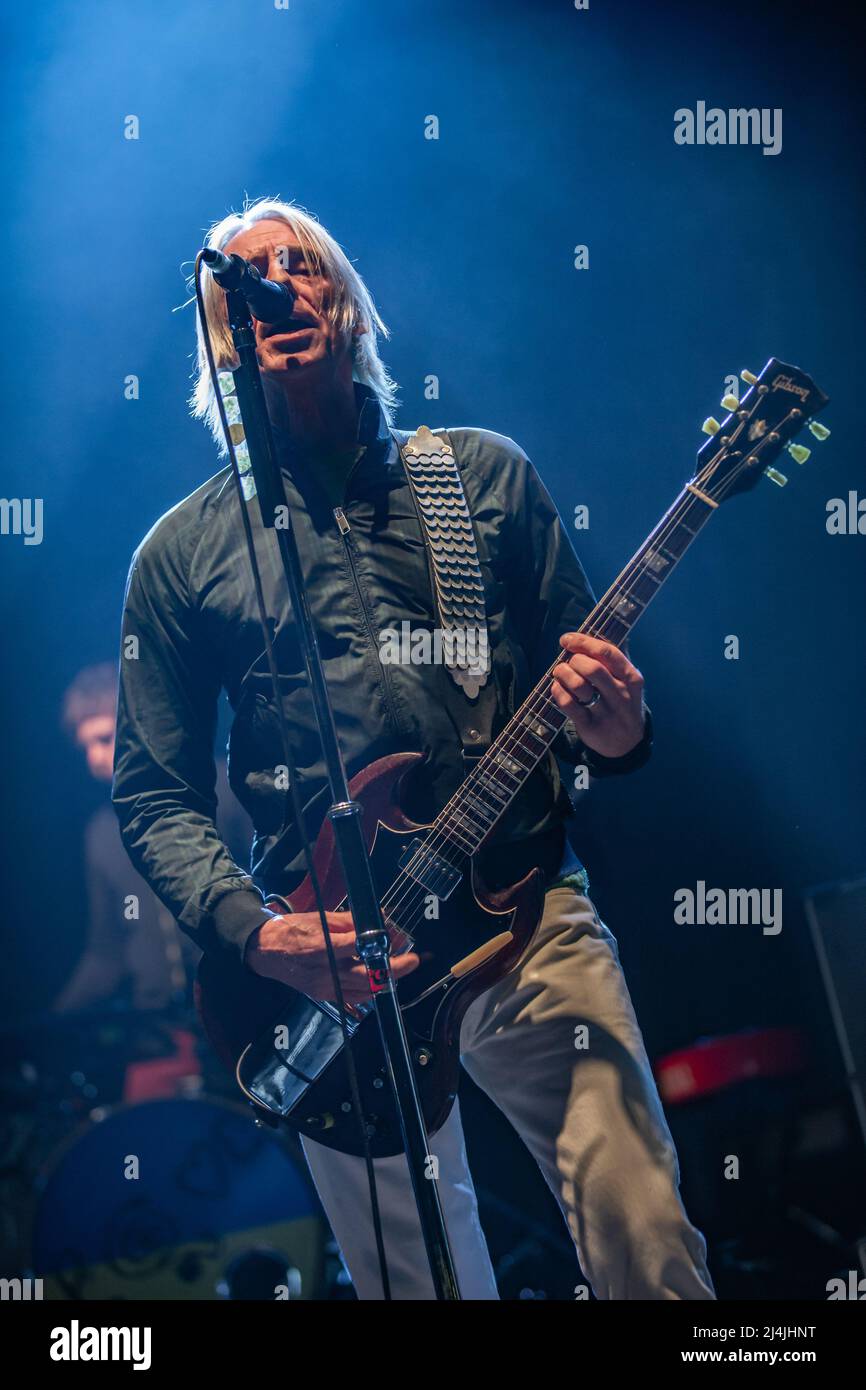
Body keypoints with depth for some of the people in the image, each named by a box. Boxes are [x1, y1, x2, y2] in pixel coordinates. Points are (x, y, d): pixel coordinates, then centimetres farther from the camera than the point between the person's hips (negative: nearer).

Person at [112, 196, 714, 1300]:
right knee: (414, 1277, 7)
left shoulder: (486, 474, 10)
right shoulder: (182, 553, 8)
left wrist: (615, 732, -11)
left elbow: (586, 675, 13)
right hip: (328, 964, 0)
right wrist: (254, 934, -10)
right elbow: (152, 795, 7)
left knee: (648, 1246, -10)